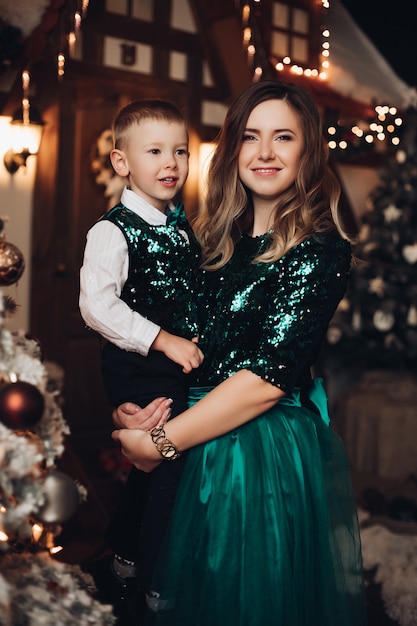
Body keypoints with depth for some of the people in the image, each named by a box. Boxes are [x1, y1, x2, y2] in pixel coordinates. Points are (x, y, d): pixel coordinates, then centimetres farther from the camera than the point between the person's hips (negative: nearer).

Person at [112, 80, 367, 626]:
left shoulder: (319, 250, -15)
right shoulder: (218, 239, 6)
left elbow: (269, 378, -21)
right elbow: (193, 340, 8)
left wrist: (159, 442, -16)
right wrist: (139, 409, -10)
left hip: (269, 452, -6)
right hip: (204, 448, 6)